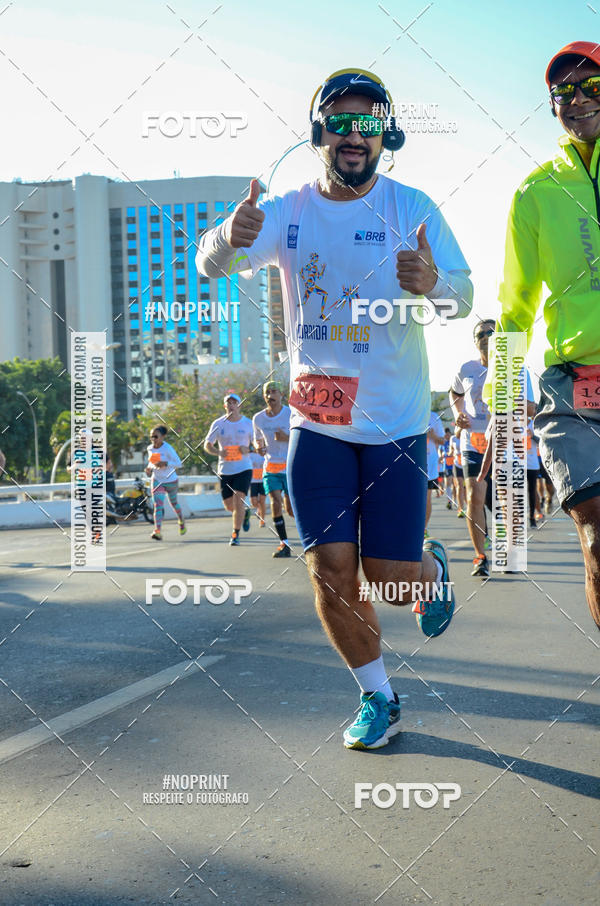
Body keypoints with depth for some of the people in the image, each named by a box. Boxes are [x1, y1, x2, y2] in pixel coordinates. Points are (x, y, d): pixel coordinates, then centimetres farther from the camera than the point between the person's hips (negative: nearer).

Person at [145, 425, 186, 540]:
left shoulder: (168, 448, -20)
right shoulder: (150, 448, -2)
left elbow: (179, 463, -20)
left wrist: (165, 463, -33)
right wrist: (149, 468, -5)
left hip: (170, 480, -3)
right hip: (157, 480, 3)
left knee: (173, 503, 20)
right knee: (158, 505, -16)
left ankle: (181, 521, 51)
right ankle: (158, 531, -25)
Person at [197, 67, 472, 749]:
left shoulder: (411, 208, -4)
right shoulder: (288, 212, 1)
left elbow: (462, 298, -13)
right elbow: (210, 265, -12)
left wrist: (433, 283, -37)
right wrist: (229, 236, -36)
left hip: (394, 419, -2)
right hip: (315, 420, 2)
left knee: (390, 581, -3)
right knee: (330, 570, -1)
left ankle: (432, 567, 35)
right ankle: (378, 700, 21)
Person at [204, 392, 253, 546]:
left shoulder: (248, 423, 0)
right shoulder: (218, 424, 2)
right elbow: (207, 445, 6)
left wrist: (248, 449, -15)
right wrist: (218, 452, -15)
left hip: (243, 468, -2)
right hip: (225, 470, 2)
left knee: (238, 500, -15)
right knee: (229, 506, 7)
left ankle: (235, 534, -3)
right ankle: (245, 512, 40)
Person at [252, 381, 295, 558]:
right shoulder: (258, 418, 4)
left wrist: (286, 438, -24)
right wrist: (258, 447, -4)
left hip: (290, 467, -3)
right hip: (270, 468, 3)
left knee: (291, 510, -3)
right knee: (276, 503, -15)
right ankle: (284, 544, -5)